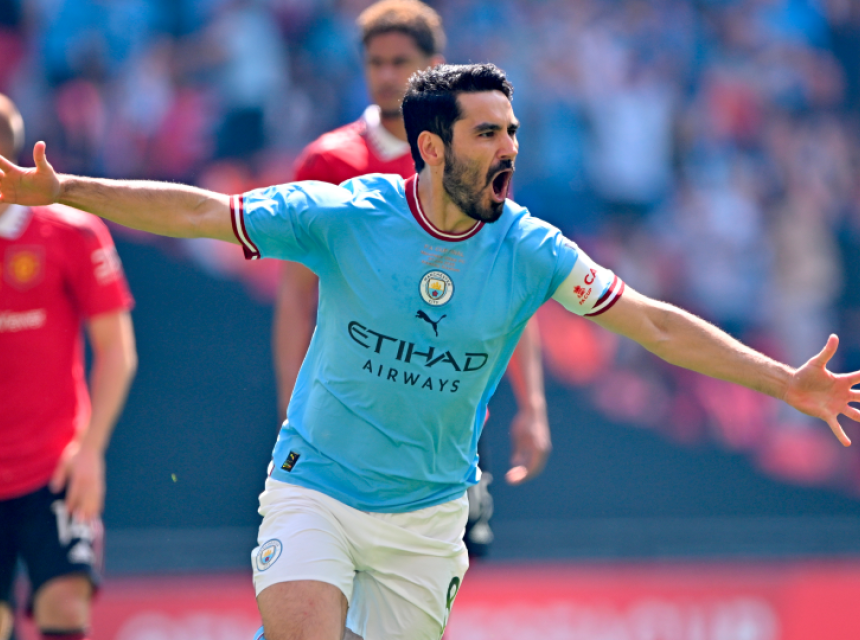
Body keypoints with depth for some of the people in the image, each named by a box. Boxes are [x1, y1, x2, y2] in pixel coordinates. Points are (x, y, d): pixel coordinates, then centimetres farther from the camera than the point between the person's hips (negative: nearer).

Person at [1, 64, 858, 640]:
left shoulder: (529, 252, -7)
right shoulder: (343, 217, -11)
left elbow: (658, 326, -5)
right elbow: (195, 212, -6)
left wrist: (786, 383, -10)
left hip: (428, 516, 2)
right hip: (315, 490, -2)